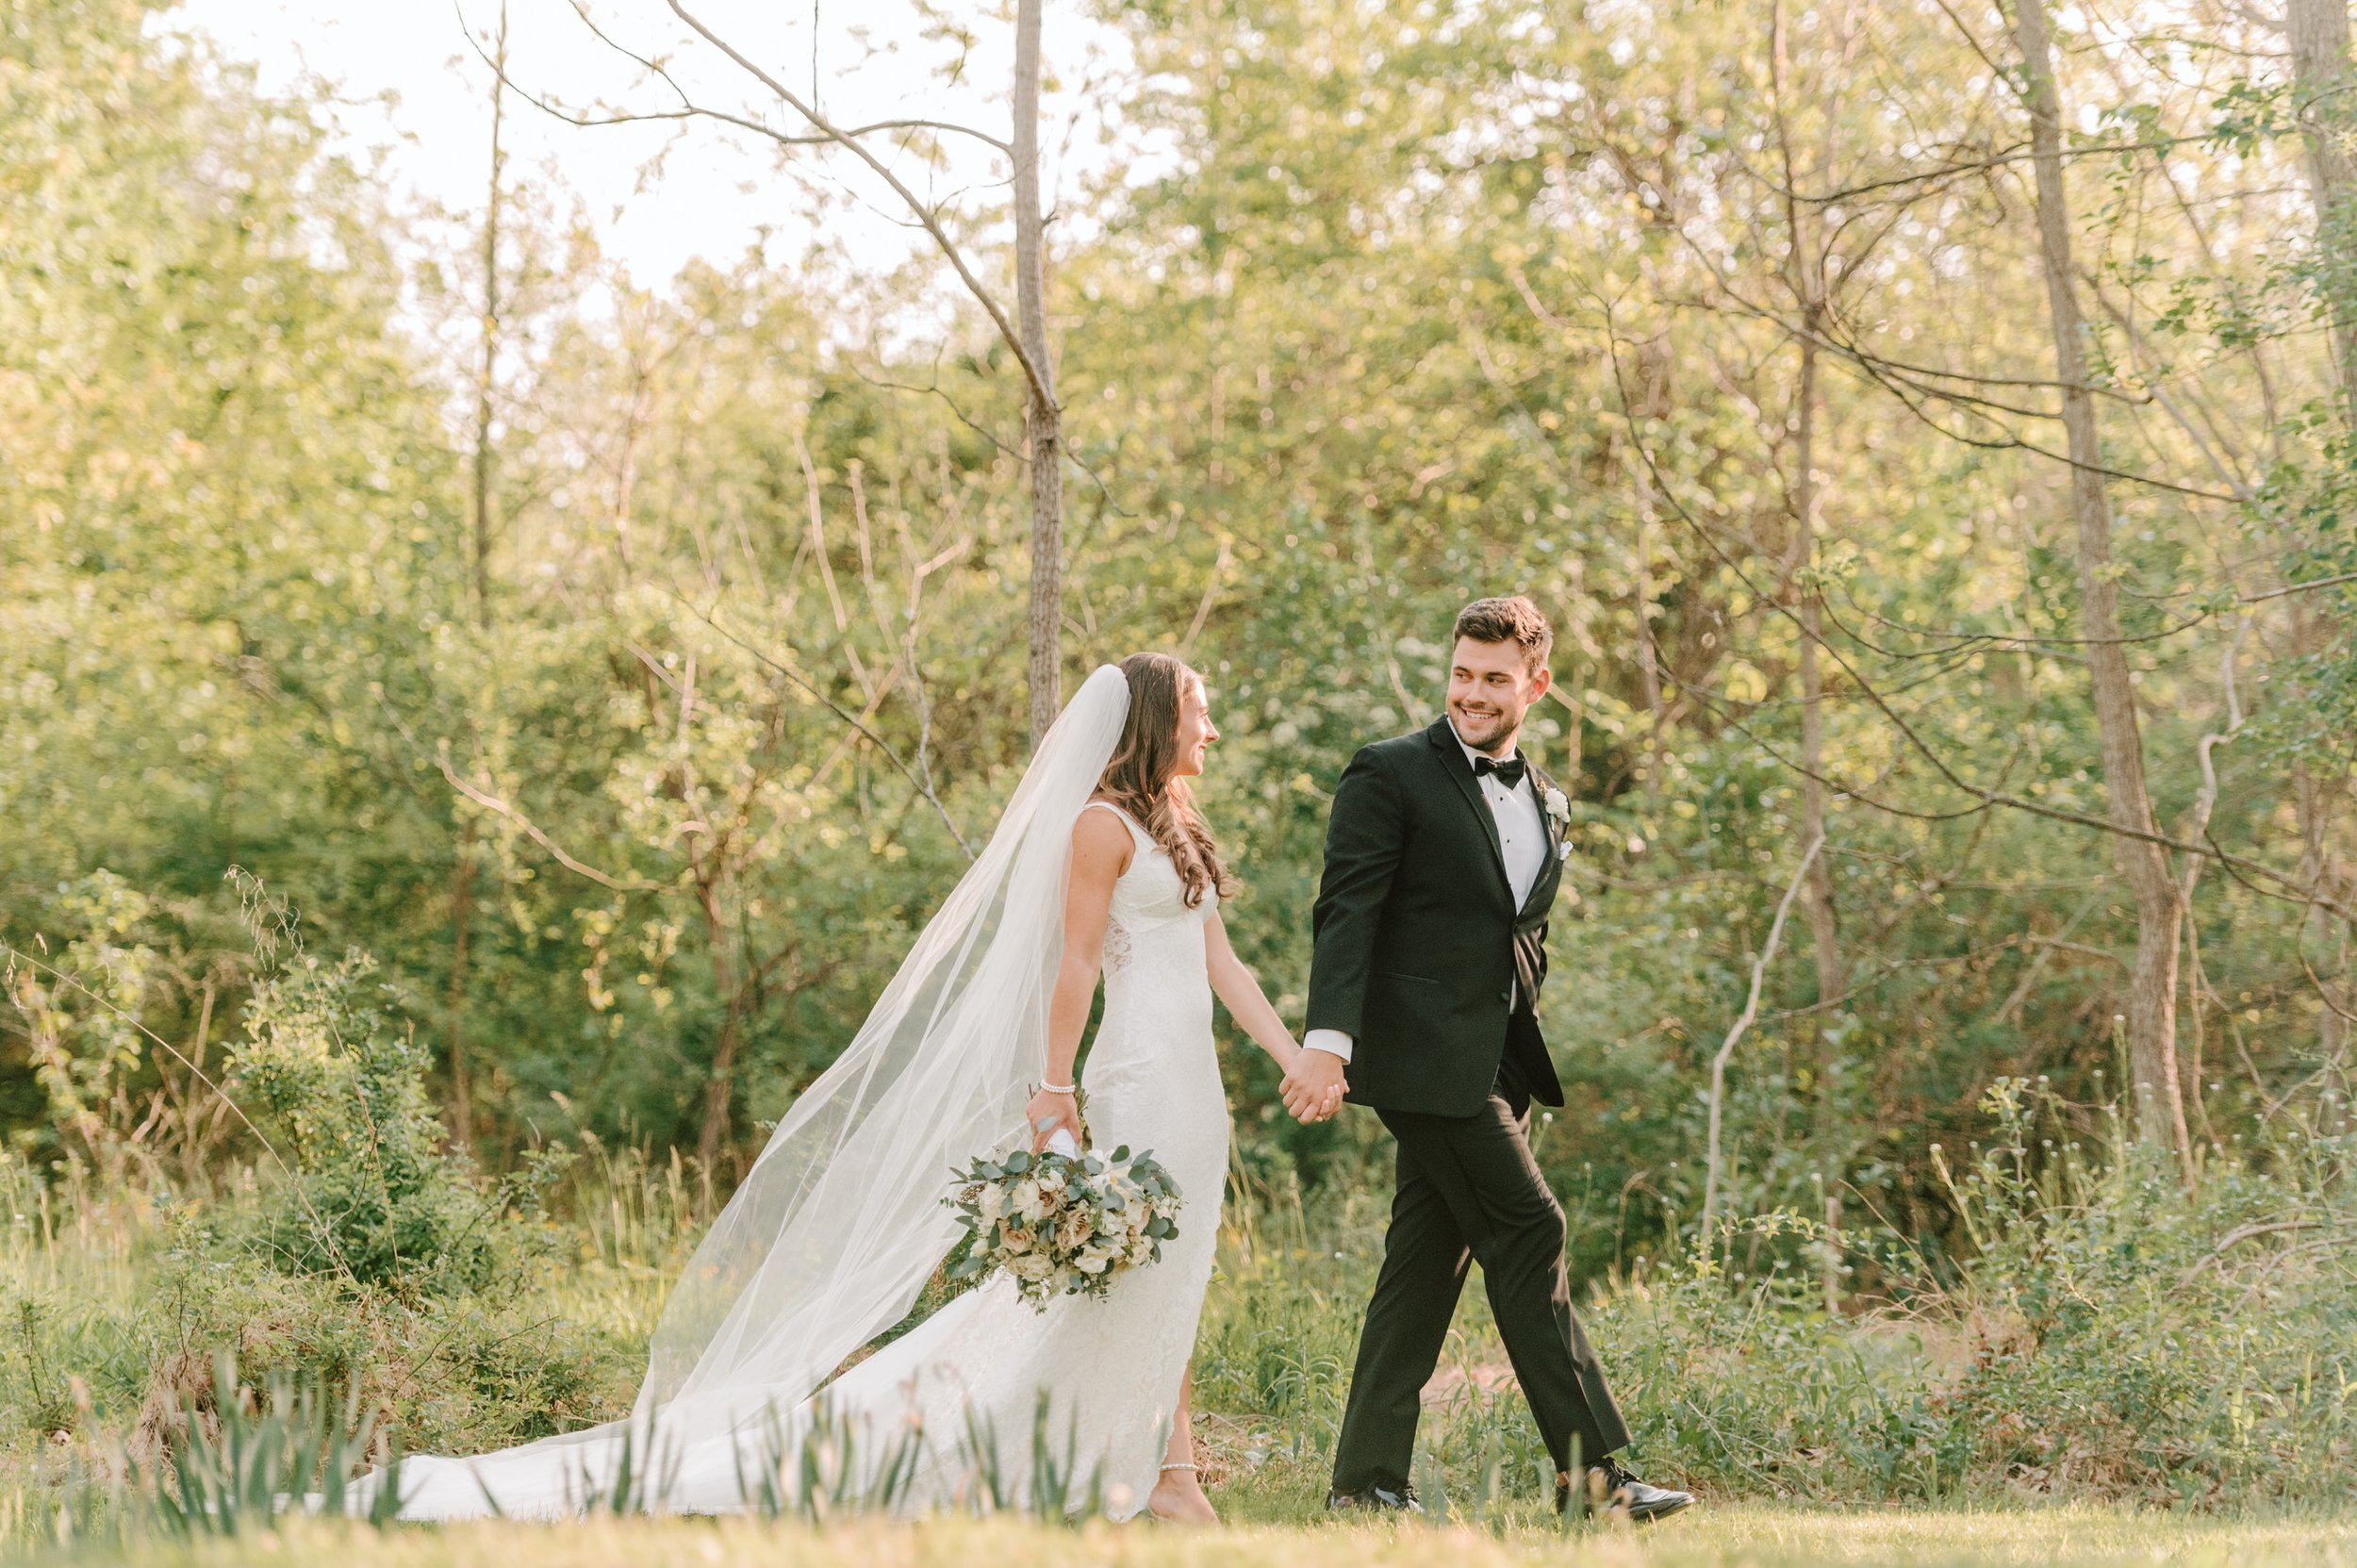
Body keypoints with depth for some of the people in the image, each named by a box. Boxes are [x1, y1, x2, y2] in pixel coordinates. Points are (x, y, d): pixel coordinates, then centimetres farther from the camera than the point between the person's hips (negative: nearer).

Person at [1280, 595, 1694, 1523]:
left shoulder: (1546, 801, 17)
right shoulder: (1390, 776, -5)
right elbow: (1346, 913, -12)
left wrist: (1524, 1057, 17)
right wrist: (1329, 1038, -24)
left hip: (1495, 1062, 7)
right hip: (1428, 1056, -7)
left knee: (1428, 1265, 8)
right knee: (1527, 1234, -10)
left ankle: (1368, 1480, 12)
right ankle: (1589, 1470, -7)